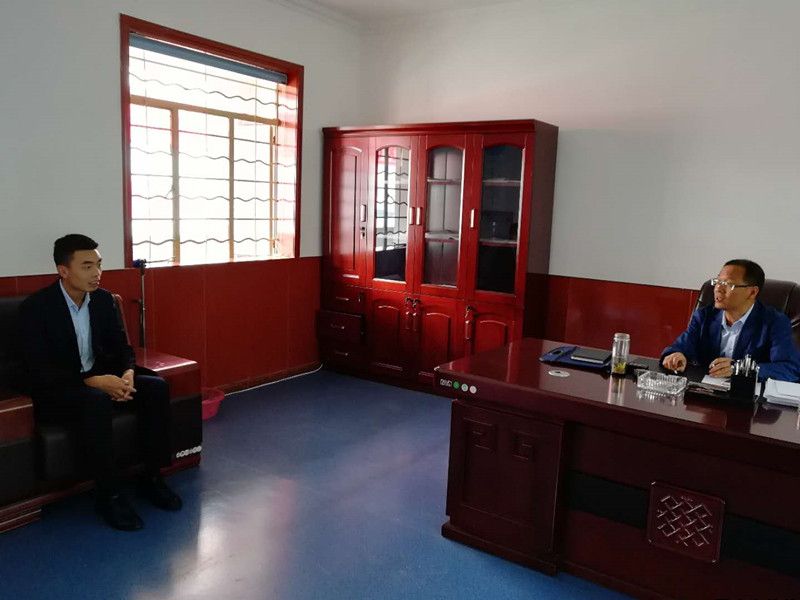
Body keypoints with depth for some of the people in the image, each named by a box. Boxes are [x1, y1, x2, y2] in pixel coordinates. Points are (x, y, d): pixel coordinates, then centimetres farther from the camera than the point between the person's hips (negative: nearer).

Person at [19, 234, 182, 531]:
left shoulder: (104, 299, 2)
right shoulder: (35, 307, -14)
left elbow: (122, 346, 6)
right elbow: (39, 369, -20)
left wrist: (127, 373, -17)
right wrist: (92, 381, -32)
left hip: (101, 379, 6)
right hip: (56, 390, -6)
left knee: (156, 387, -18)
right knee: (97, 401, -37)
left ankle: (151, 477, -7)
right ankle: (109, 495, -23)